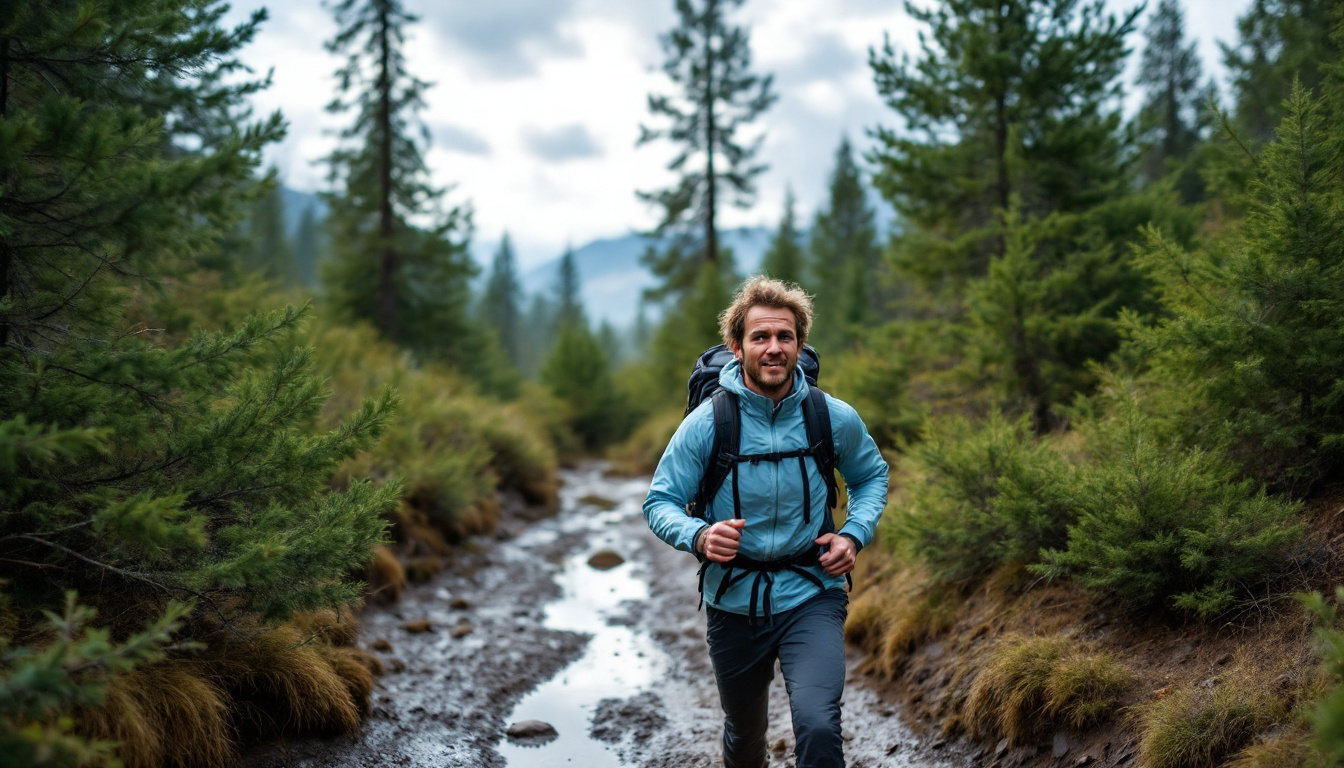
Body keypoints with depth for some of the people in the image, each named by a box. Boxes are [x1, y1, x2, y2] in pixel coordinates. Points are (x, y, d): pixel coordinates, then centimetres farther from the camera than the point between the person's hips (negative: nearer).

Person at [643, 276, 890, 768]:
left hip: (811, 596, -1)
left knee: (818, 726, -25)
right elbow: (660, 502, -5)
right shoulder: (707, 422, -11)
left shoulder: (836, 419, -6)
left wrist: (854, 534, -5)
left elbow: (872, 476, 13)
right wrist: (699, 536, -26)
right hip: (733, 602, 1)